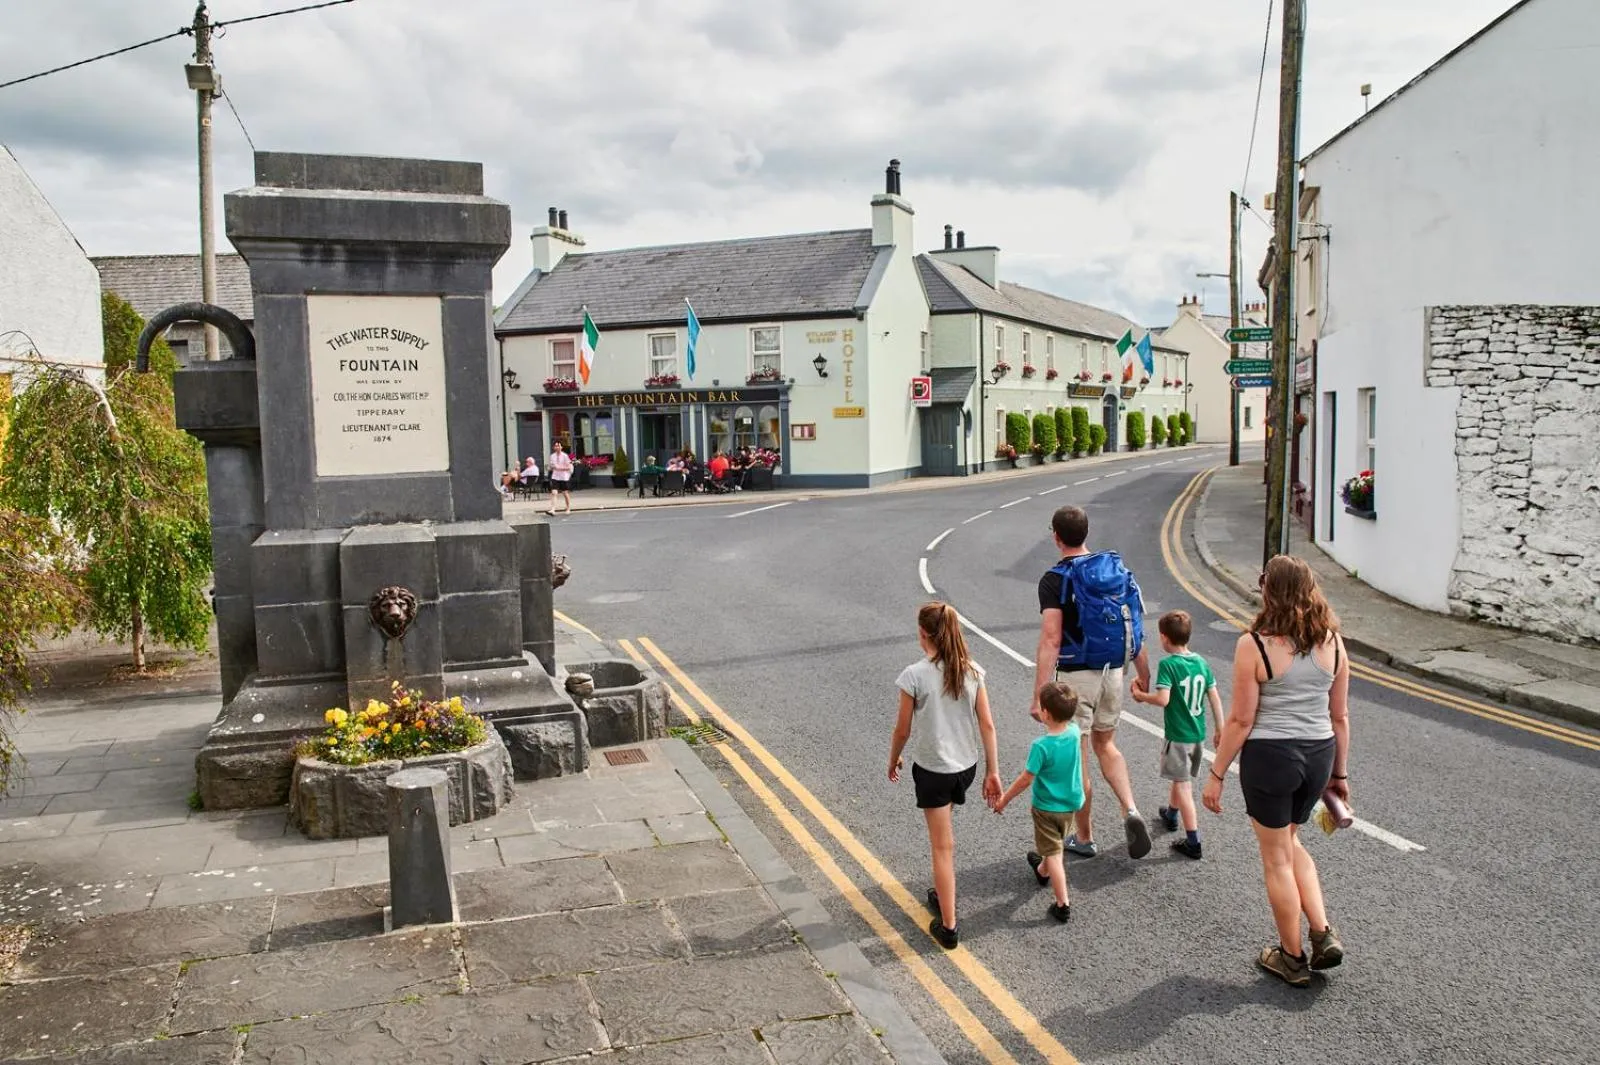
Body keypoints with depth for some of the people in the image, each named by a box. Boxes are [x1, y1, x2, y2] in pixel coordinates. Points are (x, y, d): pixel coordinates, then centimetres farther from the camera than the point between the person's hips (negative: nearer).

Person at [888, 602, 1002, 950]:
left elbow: (902, 730, -10)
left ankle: (948, 927, 10)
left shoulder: (914, 675, -18)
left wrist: (893, 761, 9)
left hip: (932, 770, -5)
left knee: (942, 847, 4)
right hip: (966, 766, 5)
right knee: (944, 837, 28)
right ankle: (942, 894, 42)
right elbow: (987, 725, -3)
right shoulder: (972, 671, -5)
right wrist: (992, 772, 5)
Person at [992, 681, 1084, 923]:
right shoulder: (1075, 732, -14)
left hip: (1047, 807, -7)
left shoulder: (1041, 746, -30)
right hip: (1071, 803, 7)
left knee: (1053, 854, 3)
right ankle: (1042, 871, 55)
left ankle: (1063, 905, 3)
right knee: (1056, 843, 29)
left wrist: (1004, 799, -10)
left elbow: (1026, 779, -21)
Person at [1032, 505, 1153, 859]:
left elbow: (1051, 641, -20)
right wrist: (1144, 677, 14)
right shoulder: (1117, 568, 4)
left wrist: (1040, 695, -20)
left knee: (1075, 758, 8)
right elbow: (1136, 629, 5)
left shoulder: (1055, 579, -14)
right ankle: (1131, 811, 5)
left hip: (1075, 675, -6)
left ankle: (1084, 838, 20)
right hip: (1113, 671, 6)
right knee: (1105, 744, 24)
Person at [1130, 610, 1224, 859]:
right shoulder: (1201, 663, 1)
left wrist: (1141, 696, -9)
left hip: (1178, 736, -7)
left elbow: (1163, 699, -27)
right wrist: (1220, 728, 13)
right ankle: (1171, 814, 49)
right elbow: (1215, 698, 4)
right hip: (1199, 734, 7)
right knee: (1180, 778, 26)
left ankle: (1193, 842, -2)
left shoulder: (1168, 665, -17)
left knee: (1183, 785, -1)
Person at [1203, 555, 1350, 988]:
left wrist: (1216, 774, -3)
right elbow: (1340, 716, 7)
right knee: (1290, 843, 27)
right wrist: (1340, 773, 18)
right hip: (1319, 755, 5)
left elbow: (1241, 720, -13)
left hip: (1270, 756, -5)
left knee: (1277, 857, 12)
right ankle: (1324, 934, 18)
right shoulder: (1332, 642, -1)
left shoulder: (1254, 645, -15)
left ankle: (1293, 959, 24)